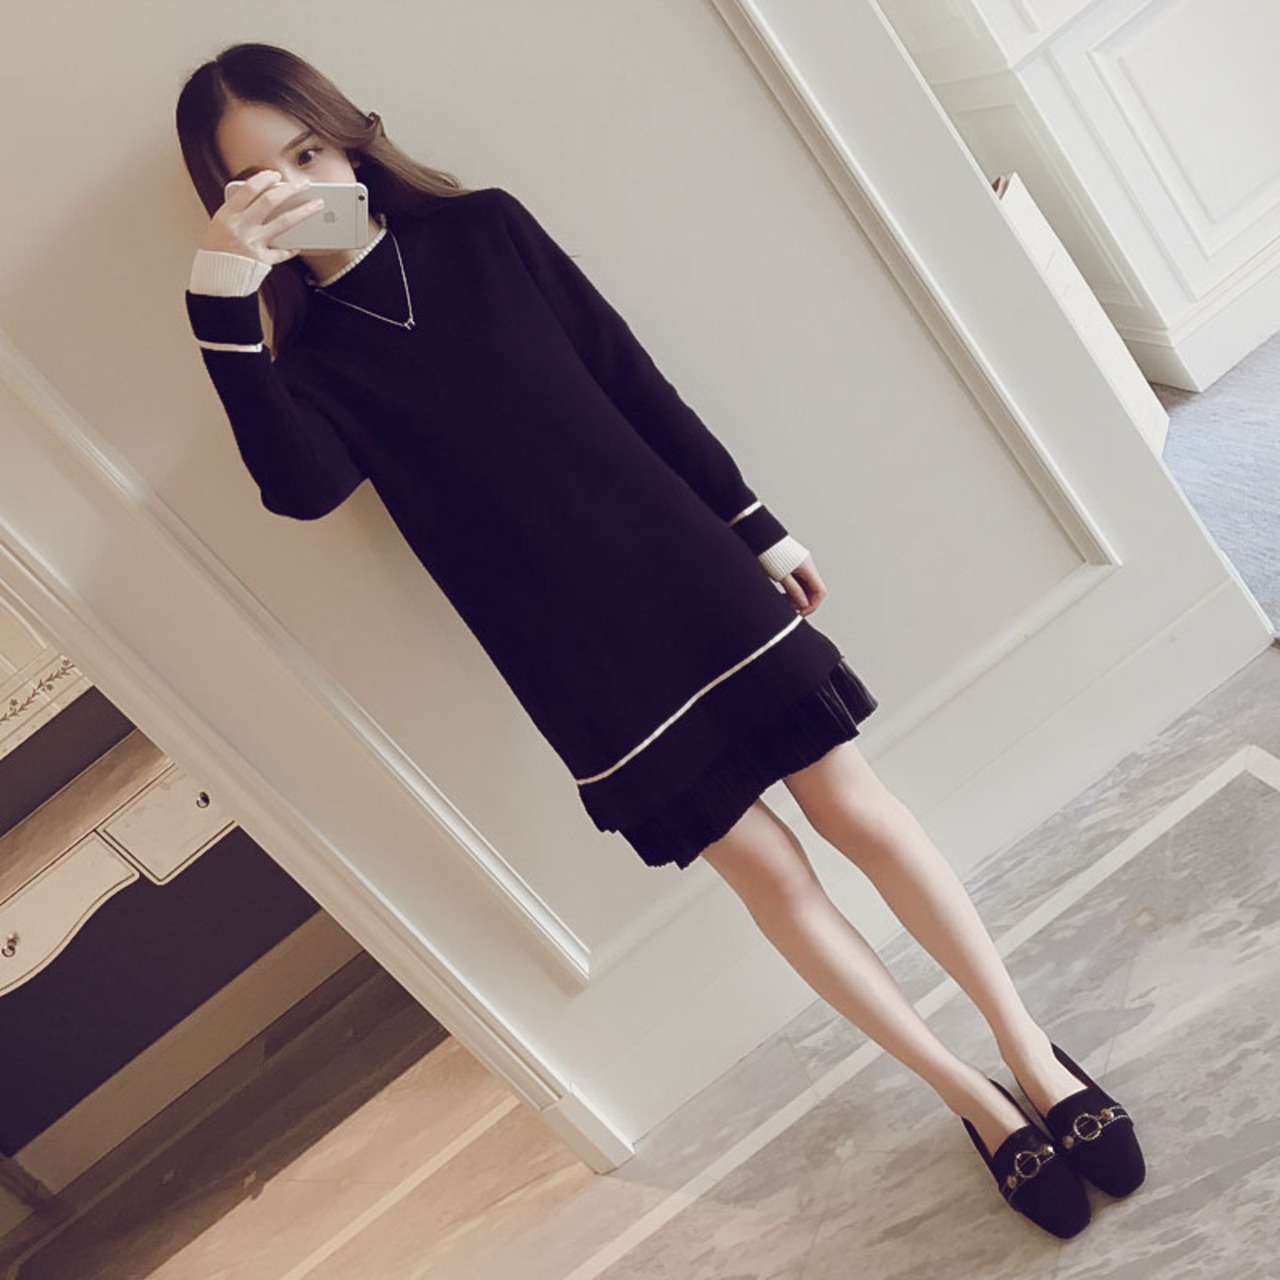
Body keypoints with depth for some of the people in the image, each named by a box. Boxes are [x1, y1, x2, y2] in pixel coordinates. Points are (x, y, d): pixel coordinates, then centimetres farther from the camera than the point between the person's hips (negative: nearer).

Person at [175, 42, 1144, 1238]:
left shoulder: (481, 228, 5)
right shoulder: (310, 362, 2)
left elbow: (637, 383, 6)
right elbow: (299, 487, -21)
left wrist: (753, 526, 7)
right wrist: (221, 296, -28)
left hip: (695, 583, 1)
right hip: (581, 669, -1)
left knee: (856, 807, 3)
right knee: (763, 867, 5)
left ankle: (1036, 1058, 22)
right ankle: (975, 1099, 24)